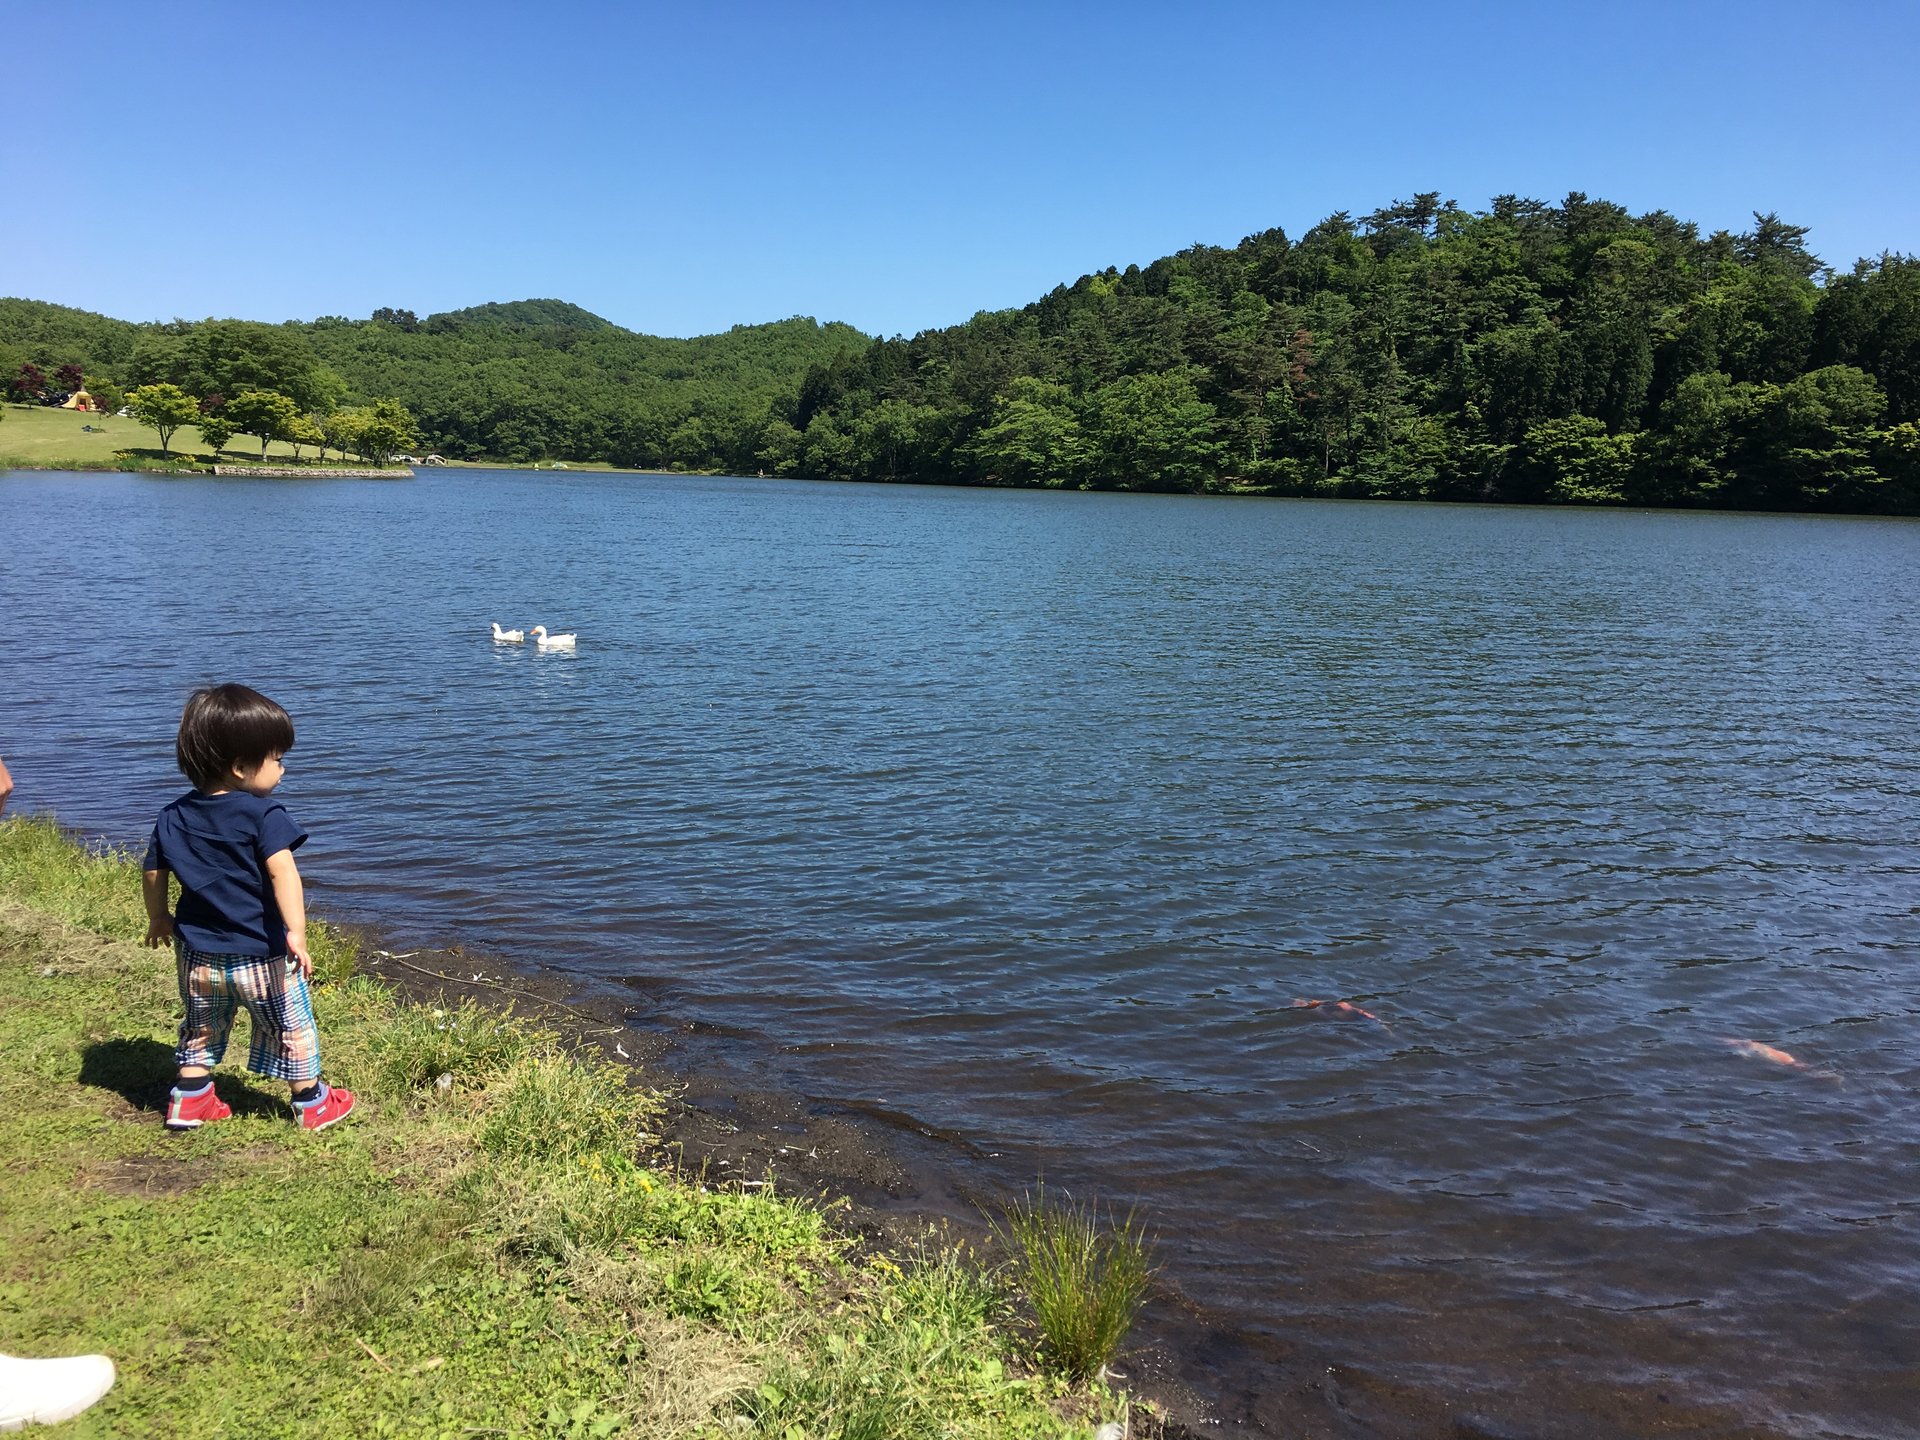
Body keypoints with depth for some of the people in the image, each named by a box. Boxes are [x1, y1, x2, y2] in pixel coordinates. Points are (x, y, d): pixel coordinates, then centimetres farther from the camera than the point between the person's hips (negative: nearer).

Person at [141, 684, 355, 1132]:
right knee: (292, 1027, 12)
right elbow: (282, 871, -31)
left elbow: (152, 871, 10)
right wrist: (296, 932, -36)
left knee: (200, 1029, 25)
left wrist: (159, 919, 26)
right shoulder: (262, 813, -18)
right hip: (260, 956, -5)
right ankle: (312, 1103, 22)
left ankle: (189, 1102, 30)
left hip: (199, 955, 5)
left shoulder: (174, 817, 2)